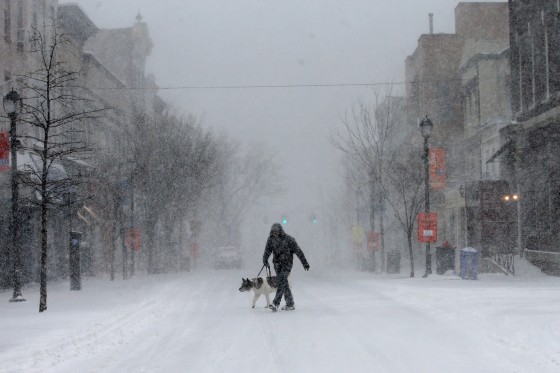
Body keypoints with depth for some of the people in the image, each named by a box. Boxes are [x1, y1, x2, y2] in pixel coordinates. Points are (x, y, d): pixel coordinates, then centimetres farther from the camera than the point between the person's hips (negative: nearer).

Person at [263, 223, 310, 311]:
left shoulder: (288, 239, -11)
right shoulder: (271, 239, 1)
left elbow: (298, 251, -7)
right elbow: (267, 250, -6)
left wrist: (305, 263, -6)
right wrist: (265, 260, -23)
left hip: (287, 263, -4)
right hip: (277, 263, 4)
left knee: (282, 282, -16)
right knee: (284, 284, 5)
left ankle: (276, 303, -22)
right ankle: (290, 304, 14)